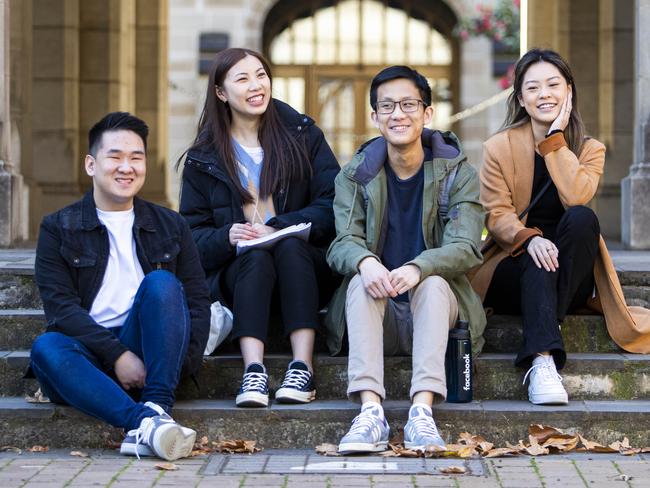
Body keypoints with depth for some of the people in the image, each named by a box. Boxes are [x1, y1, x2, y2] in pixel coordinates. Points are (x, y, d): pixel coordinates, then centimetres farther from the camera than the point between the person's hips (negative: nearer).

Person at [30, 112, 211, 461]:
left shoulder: (170, 226, 16)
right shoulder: (58, 229, 9)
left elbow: (198, 301, 8)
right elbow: (60, 308, -3)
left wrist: (185, 361, -11)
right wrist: (118, 356, -16)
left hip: (150, 352, 1)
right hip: (90, 358, -1)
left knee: (161, 282, -24)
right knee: (45, 348, -33)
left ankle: (157, 407, -35)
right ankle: (144, 420, -47)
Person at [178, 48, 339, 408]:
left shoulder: (302, 135, 8)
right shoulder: (203, 158, 9)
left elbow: (332, 206, -2)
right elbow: (193, 235, 2)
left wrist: (277, 229, -17)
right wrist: (227, 237, -21)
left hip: (304, 269, 0)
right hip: (237, 275, 0)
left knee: (290, 245, -32)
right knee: (255, 256, -32)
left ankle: (303, 368, -41)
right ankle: (253, 372, -47)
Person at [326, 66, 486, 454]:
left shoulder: (459, 173, 0)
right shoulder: (355, 175, 5)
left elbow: (465, 248, -13)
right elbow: (343, 243, -7)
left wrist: (417, 269, -35)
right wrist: (365, 262, -34)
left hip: (434, 305, -1)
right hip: (377, 312, 1)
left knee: (433, 282, -32)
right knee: (362, 280, -30)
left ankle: (423, 411, -45)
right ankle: (371, 411, -45)